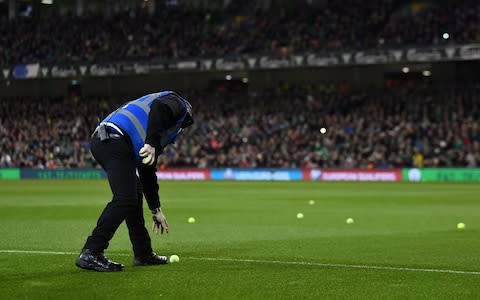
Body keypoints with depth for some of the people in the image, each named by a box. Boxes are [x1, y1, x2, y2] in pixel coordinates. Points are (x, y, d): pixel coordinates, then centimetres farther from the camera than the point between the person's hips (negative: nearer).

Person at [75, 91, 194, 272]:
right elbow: (159, 107, -12)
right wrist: (151, 143, -22)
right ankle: (90, 254, -18)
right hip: (115, 141, -10)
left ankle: (143, 254, 25)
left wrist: (156, 210, 39)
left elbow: (147, 171, 37)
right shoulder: (178, 104, 14)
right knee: (124, 200, -13)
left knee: (134, 196, 19)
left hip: (100, 141, 10)